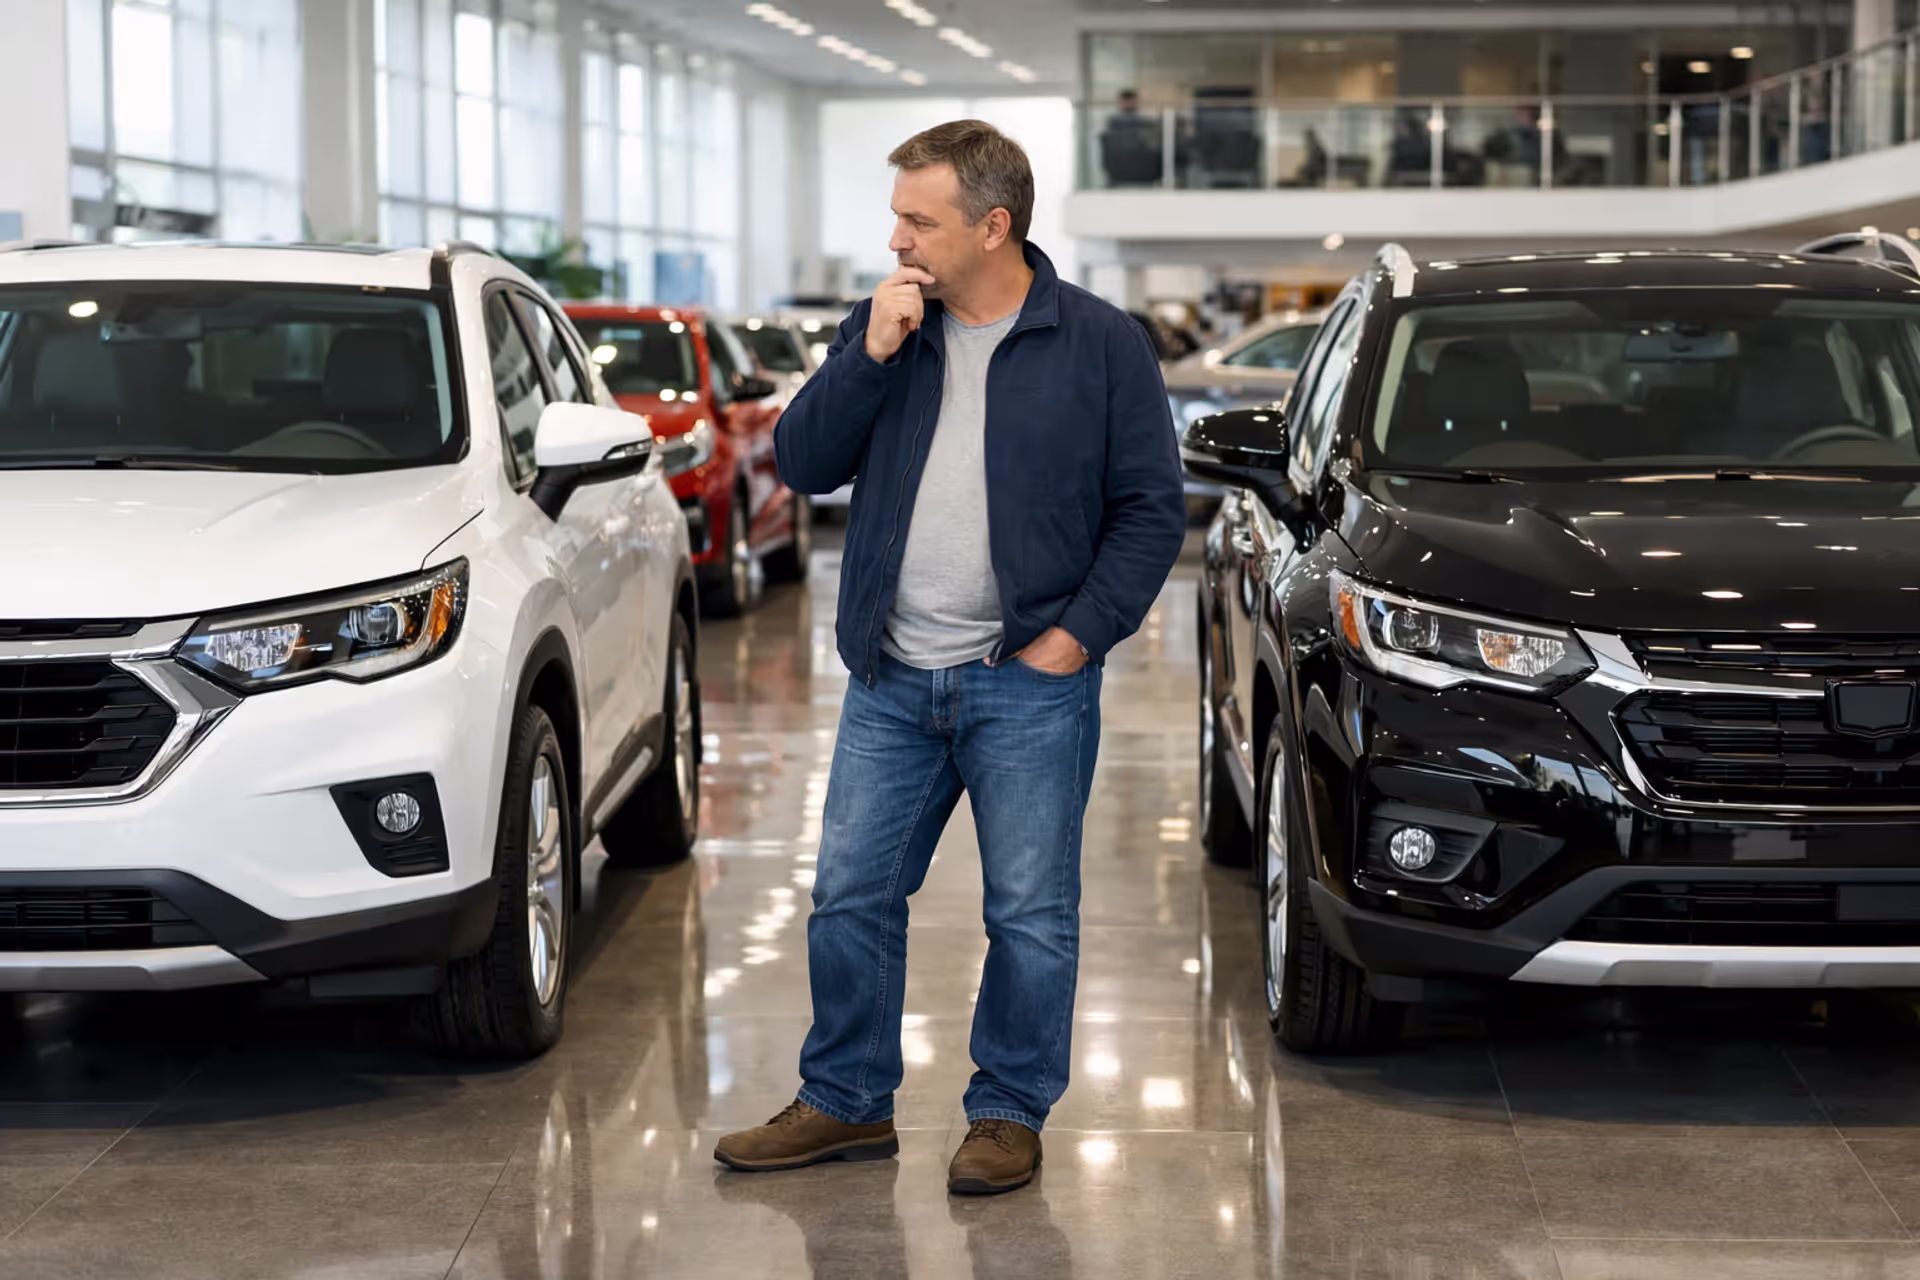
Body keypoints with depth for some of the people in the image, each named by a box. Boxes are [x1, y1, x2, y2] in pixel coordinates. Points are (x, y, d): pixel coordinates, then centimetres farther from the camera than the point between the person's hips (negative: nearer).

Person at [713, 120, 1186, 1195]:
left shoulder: (1100, 343, -4)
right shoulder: (885, 326, 8)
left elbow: (1154, 508, -2)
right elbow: (804, 465, 1)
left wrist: (1080, 633, -9)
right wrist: (871, 356, -11)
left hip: (1028, 684, -4)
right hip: (893, 681, 4)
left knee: (1031, 914, 3)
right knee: (851, 898, 8)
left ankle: (1011, 1115, 17)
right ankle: (847, 1103, 22)